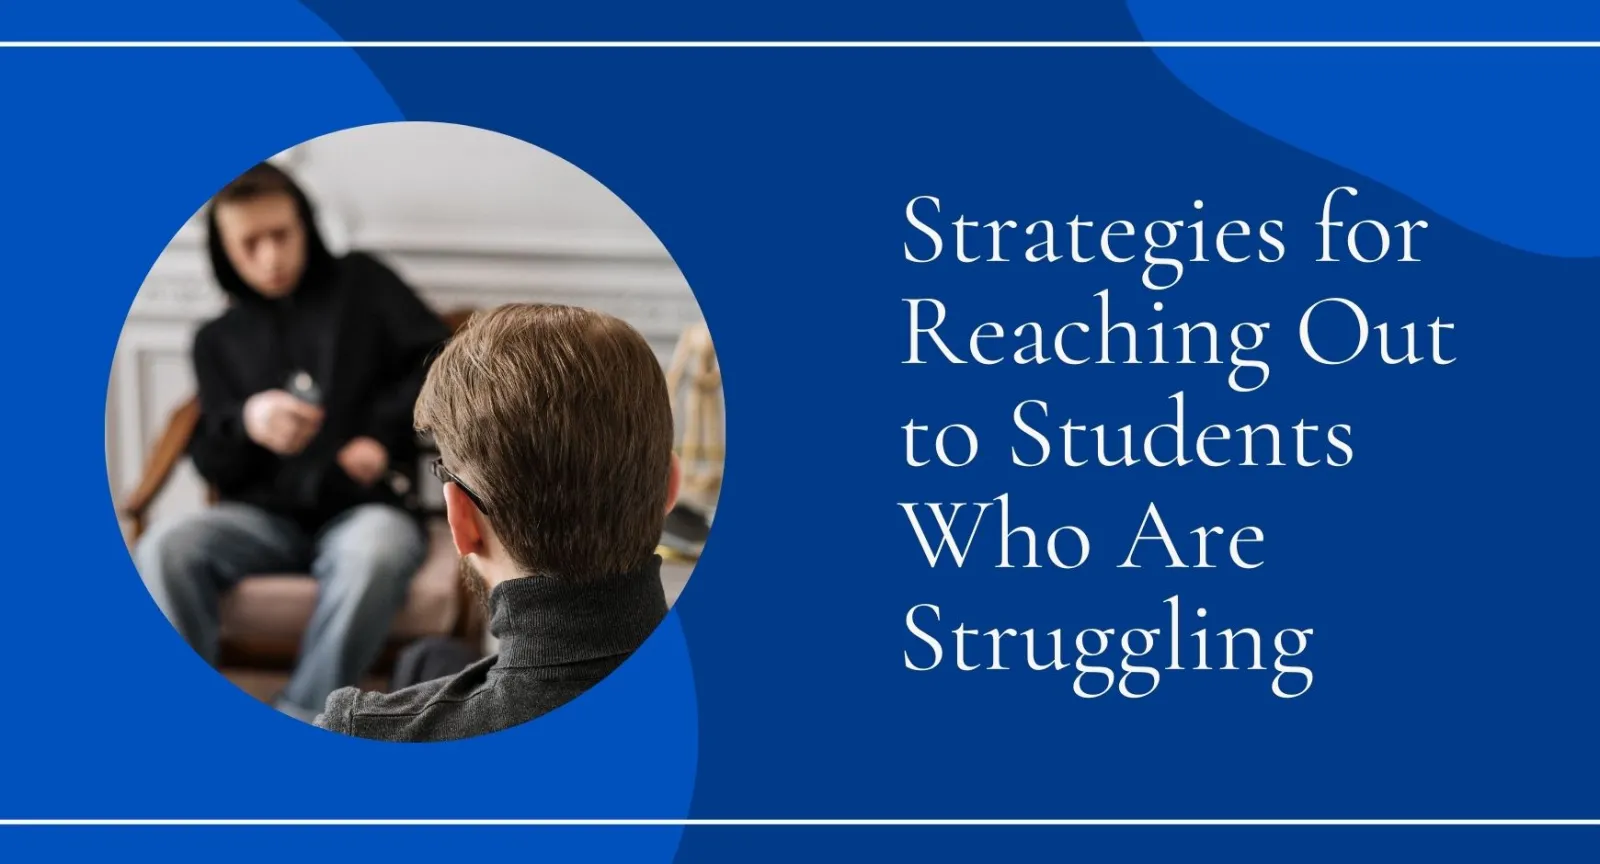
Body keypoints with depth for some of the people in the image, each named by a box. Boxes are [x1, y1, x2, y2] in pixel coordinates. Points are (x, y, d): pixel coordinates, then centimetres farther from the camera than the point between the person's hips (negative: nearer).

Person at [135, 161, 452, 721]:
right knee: (163, 550, -29)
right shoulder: (218, 339, 18)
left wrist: (382, 432, -8)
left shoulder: (360, 283, 12)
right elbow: (211, 461, 11)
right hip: (266, 518, 3)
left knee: (374, 554, -40)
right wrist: (246, 424, -11)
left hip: (364, 509, -3)